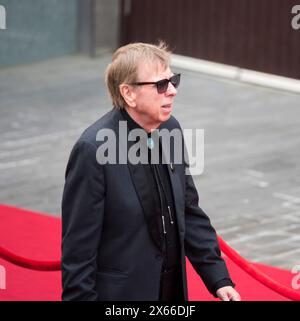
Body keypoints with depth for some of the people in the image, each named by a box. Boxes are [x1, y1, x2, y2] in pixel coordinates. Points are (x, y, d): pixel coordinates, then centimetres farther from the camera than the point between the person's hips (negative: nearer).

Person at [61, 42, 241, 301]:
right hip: (121, 292, -6)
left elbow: (189, 213, 9)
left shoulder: (170, 130, 0)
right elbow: (79, 247, -17)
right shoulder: (93, 149, -20)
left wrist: (219, 279, 6)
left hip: (173, 288, 6)